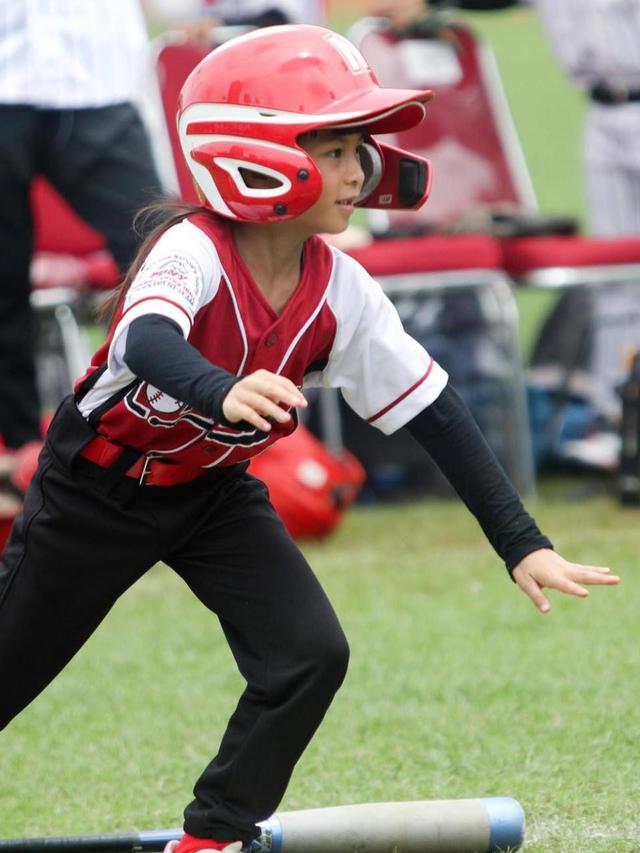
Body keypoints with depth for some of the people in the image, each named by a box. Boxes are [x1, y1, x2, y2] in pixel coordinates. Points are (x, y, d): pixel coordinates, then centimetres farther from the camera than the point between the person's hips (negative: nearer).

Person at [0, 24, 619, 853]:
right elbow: (148, 342, -53)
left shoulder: (342, 292, -15)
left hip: (213, 491, 5)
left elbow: (434, 411, -11)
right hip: (99, 485, -5)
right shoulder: (193, 252, -31)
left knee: (310, 654, -11)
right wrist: (223, 392, -75)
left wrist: (522, 544, -15)